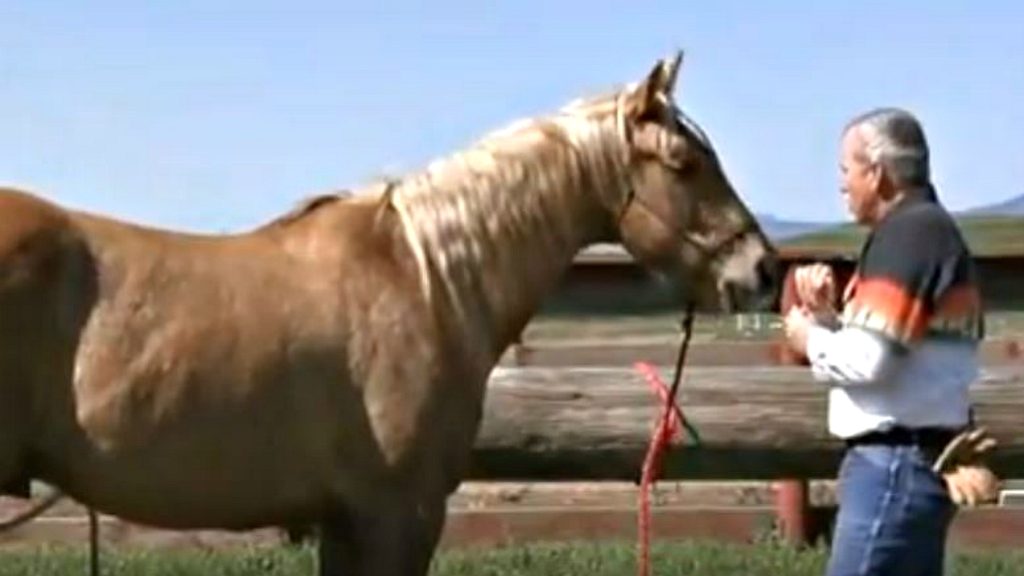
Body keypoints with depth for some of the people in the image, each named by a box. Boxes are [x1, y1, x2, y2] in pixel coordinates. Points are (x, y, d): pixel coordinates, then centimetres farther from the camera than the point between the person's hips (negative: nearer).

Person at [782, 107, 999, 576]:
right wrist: (828, 315, 5)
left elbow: (866, 361, -22)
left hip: (895, 465, -10)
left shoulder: (907, 233, -14)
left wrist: (810, 339, -4)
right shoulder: (928, 231, 18)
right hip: (922, 461, 10)